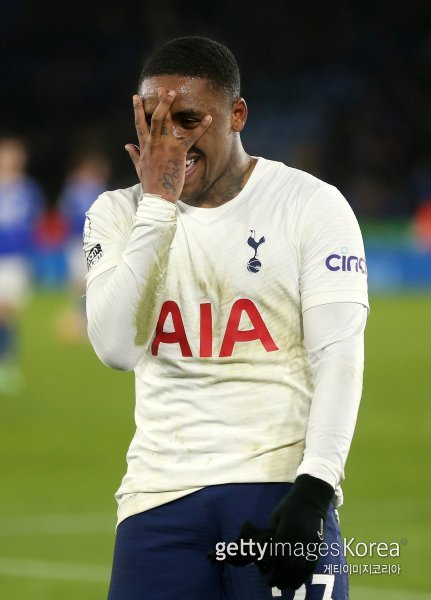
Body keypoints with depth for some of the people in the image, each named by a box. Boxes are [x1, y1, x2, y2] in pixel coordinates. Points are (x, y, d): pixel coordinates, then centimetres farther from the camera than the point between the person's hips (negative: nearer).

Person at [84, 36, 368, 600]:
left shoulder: (312, 205, 1)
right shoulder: (119, 213, 9)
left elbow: (339, 356, -7)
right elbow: (116, 348, -6)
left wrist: (314, 489, -18)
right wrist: (157, 201, -8)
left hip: (281, 483, -2)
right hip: (161, 488, 2)